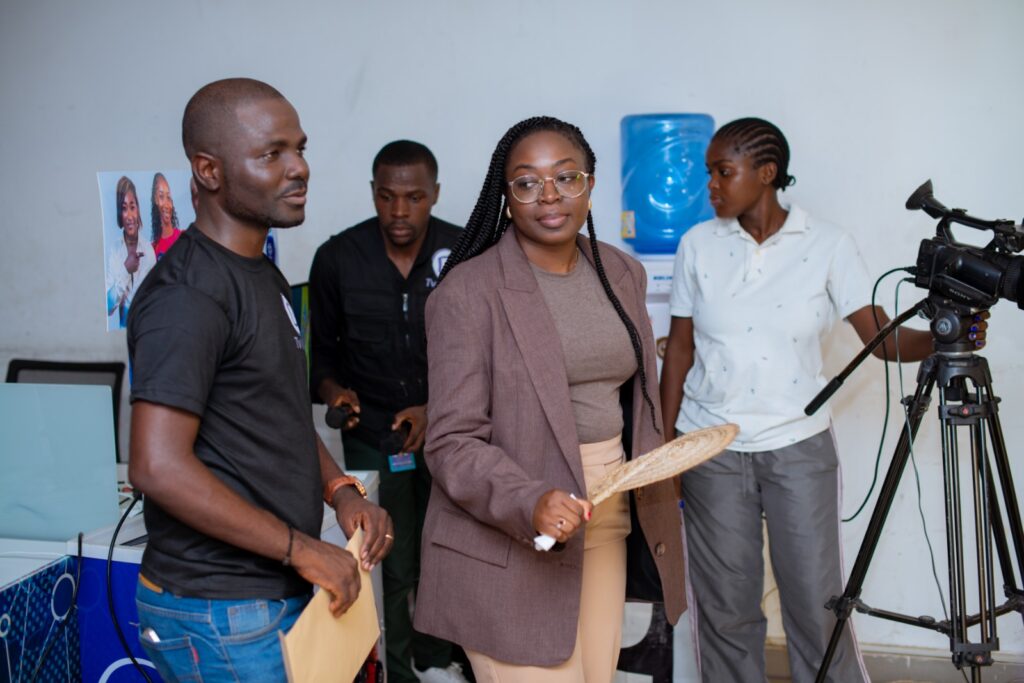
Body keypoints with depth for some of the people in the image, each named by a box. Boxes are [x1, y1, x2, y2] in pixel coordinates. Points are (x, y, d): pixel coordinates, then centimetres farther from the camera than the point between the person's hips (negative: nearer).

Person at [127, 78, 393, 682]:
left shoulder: (262, 275, 11)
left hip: (281, 591, 9)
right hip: (223, 619, -9)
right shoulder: (189, 293, -20)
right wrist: (305, 549, -20)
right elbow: (159, 467, -27)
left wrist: (340, 490, 1)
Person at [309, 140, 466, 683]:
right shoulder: (338, 258, -4)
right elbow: (322, 348, 6)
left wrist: (437, 410, -14)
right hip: (372, 435, 0)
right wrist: (333, 390, -14)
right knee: (391, 566, 2)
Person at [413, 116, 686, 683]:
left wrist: (654, 505, 16)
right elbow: (452, 441, -14)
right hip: (508, 545, -6)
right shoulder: (468, 292, -12)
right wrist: (530, 503, -29)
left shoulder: (622, 274, 8)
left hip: (606, 529, 6)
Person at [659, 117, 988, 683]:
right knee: (725, 602, 8)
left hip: (798, 445, -1)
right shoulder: (698, 244, 1)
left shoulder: (827, 245, -3)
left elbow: (882, 337, -6)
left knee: (816, 600, 2)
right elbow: (680, 348, 4)